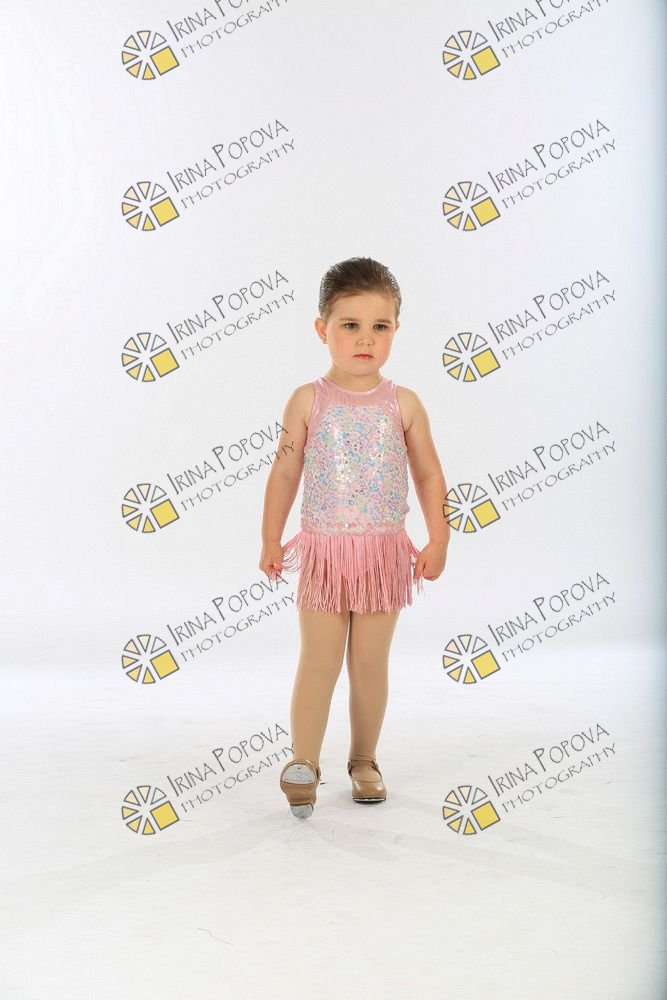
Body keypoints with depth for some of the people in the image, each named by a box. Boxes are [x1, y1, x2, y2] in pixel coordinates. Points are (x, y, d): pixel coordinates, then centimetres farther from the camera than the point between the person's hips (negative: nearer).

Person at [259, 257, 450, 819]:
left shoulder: (404, 404, 0)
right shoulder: (308, 401, -2)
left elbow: (430, 476, 4)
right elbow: (285, 472, 3)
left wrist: (438, 542, -3)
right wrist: (271, 541, 2)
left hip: (384, 552, 1)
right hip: (323, 550, -1)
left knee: (371, 662, 9)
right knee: (318, 661, 1)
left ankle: (364, 760, 25)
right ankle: (303, 764, 11)